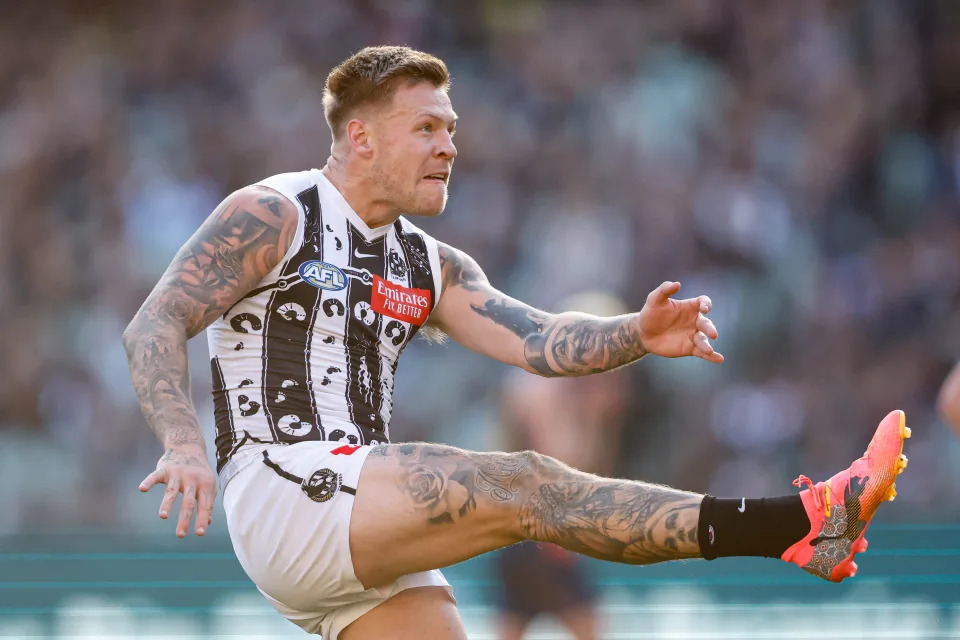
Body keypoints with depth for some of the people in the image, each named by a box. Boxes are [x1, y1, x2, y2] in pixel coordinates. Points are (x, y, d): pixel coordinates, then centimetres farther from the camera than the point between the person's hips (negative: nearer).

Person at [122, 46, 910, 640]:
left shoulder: (428, 269, 19)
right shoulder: (272, 217, 0)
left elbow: (534, 340, 5)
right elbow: (154, 327, -9)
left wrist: (635, 335, -15)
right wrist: (186, 444, -27)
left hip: (360, 541, 8)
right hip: (283, 490, -8)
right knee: (524, 489, -19)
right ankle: (801, 524, -27)